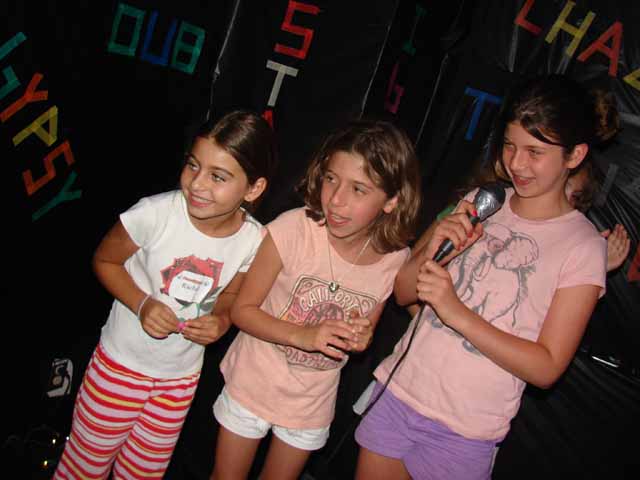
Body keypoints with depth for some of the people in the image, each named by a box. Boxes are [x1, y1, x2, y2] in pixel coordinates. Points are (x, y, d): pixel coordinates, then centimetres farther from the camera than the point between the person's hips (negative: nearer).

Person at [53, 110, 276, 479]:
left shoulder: (254, 239, -17)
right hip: (121, 362, -2)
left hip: (182, 376, 3)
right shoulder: (156, 213, -27)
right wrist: (142, 304, -24)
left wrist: (222, 320, -19)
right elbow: (105, 260, -9)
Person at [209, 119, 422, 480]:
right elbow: (243, 309, -17)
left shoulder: (395, 258, -16)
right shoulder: (293, 229, -26)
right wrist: (302, 335, -31)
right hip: (253, 386, -2)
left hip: (312, 405, 3)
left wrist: (362, 338, -21)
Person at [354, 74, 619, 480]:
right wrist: (432, 248, -15)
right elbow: (403, 293, 5)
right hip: (397, 392, 4)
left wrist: (458, 313, -24)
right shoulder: (480, 202, 1)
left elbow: (547, 368, -13)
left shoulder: (584, 246, -10)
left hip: (464, 431, -3)